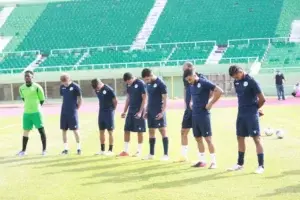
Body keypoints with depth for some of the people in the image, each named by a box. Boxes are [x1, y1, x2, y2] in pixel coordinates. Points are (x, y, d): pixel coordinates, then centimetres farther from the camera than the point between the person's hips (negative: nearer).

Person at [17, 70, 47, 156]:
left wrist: (36, 107, 5)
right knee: (26, 131, 9)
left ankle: (44, 149, 7)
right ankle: (23, 150, 18)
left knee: (41, 130, -1)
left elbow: (42, 99, 0)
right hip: (26, 113, 4)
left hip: (36, 112, -4)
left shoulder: (37, 87, -9)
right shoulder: (21, 88, 5)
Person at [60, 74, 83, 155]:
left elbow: (80, 99, -4)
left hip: (73, 112, -5)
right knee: (64, 130, 5)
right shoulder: (62, 87, 6)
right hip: (64, 112, 5)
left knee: (75, 130, -2)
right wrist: (66, 106, 10)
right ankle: (66, 148, 12)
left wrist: (76, 108, -3)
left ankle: (79, 148, 8)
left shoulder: (75, 87, -10)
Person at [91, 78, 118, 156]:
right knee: (101, 131, 8)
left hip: (109, 113, -7)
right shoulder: (97, 90, 4)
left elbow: (115, 101, -9)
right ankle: (102, 150, 16)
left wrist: (112, 109, 1)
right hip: (101, 112, 7)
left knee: (110, 132, 0)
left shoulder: (109, 90, -16)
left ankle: (110, 150, 4)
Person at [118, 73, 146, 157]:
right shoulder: (128, 85, 8)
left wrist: (140, 111, -18)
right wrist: (124, 111, 14)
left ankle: (139, 151, 8)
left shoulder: (140, 84, -12)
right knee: (126, 130, 6)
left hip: (138, 111, -7)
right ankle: (125, 151, 13)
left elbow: (144, 98, -13)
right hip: (131, 111, 7)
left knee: (139, 131, 0)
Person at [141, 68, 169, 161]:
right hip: (151, 112, 8)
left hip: (159, 112, -8)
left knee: (163, 131, -4)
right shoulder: (148, 84, 10)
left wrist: (163, 112, -19)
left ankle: (166, 154, -1)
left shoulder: (160, 84, -12)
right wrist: (146, 111, 14)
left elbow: (164, 99, -13)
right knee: (151, 132, 10)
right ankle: (151, 154, 18)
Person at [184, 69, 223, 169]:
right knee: (198, 138, 11)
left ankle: (213, 162, 3)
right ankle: (202, 160, 20)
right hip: (195, 115, 8)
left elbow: (219, 91, -19)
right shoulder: (191, 86, 9)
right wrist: (192, 103, 10)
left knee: (208, 138, -4)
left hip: (204, 115, -8)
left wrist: (211, 103, -15)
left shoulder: (204, 82, -13)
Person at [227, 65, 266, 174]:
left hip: (251, 114, -7)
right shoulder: (236, 82, 7)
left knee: (256, 138, -4)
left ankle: (261, 165, -1)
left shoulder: (251, 81, -15)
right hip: (241, 113, 7)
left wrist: (255, 108, 4)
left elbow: (262, 99, -12)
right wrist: (243, 107, 8)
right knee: (240, 138, 13)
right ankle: (240, 163, 25)